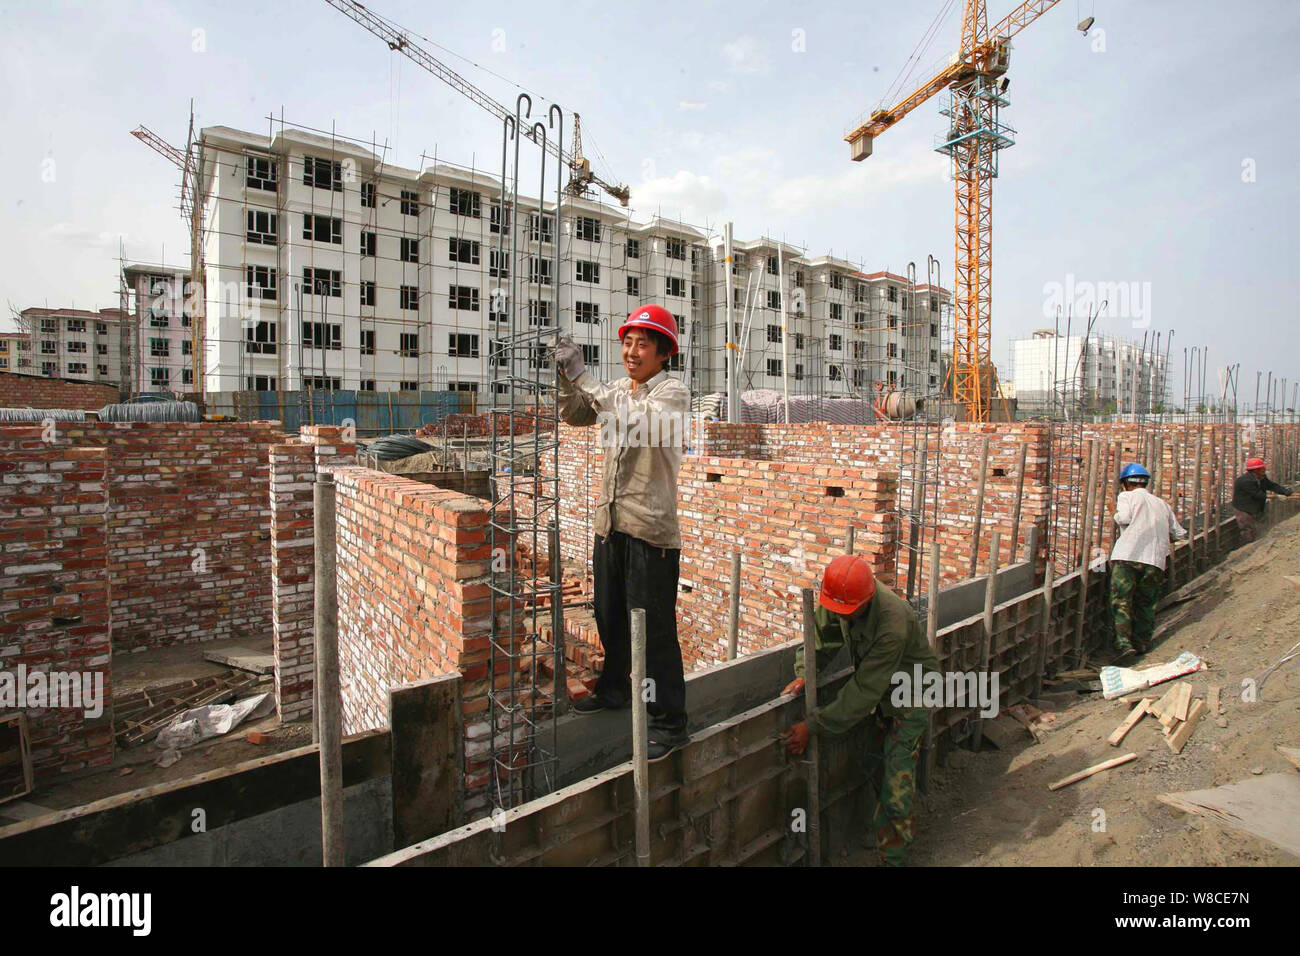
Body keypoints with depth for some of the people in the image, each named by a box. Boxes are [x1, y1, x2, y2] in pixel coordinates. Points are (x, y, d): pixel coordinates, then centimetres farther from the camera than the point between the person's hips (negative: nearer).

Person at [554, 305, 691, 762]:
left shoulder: (673, 392, -7)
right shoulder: (617, 389, 14)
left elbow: (632, 422, -25)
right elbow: (576, 415, 6)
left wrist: (581, 373, -23)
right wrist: (564, 374, -9)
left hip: (650, 529, -7)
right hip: (610, 522, 7)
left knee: (654, 627, -2)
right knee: (610, 617, 20)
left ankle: (669, 722, 11)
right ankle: (614, 690, 41)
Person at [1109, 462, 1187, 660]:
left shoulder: (1126, 496, 9)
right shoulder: (1162, 503, 23)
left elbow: (1124, 518, -11)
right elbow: (1180, 533, 23)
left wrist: (1116, 514, 10)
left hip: (1126, 556, -4)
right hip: (1154, 560, 5)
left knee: (1121, 601, -6)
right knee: (1146, 603, 16)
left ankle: (1124, 643, -17)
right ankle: (1142, 643, 19)